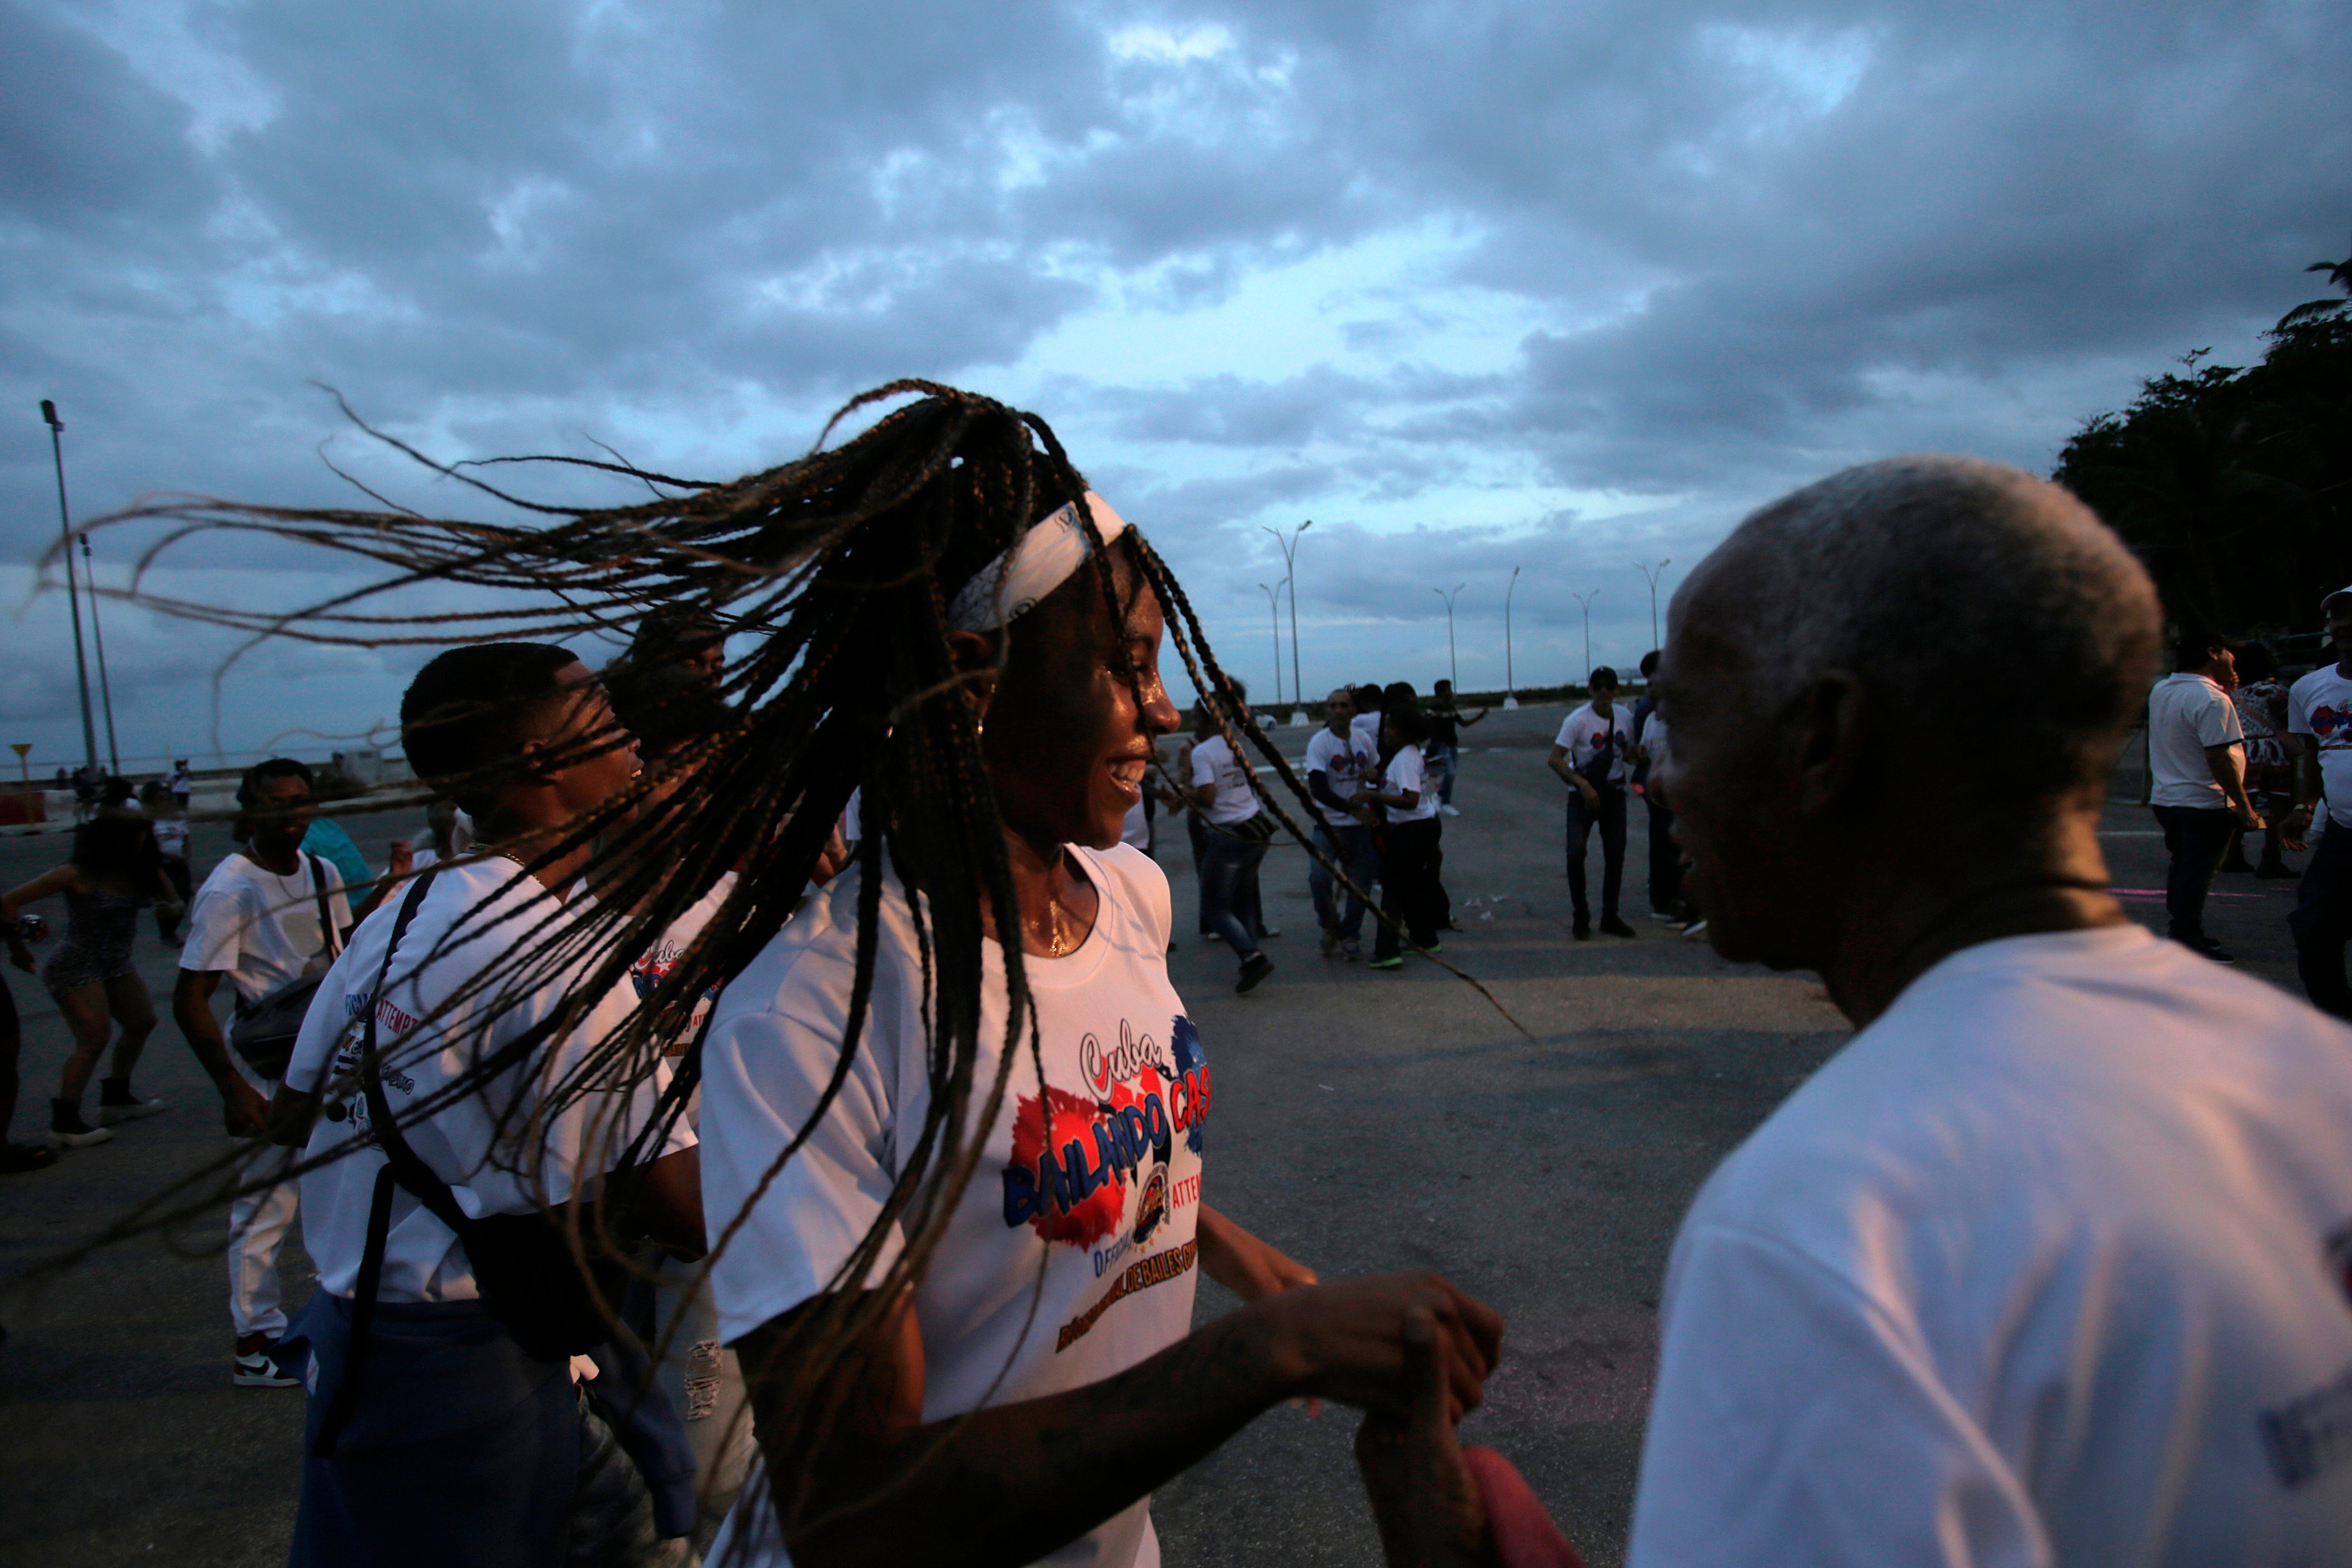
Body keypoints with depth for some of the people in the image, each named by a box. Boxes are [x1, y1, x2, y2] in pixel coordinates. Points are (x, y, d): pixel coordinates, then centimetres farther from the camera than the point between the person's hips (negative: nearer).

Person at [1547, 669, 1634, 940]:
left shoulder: (1623, 716, 2)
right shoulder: (1578, 719, -15)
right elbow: (1554, 759, -18)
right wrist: (1581, 784, -28)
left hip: (1614, 794, 5)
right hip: (1583, 795, -5)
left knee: (1615, 856, 6)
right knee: (1576, 853, -17)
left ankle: (1610, 917, 20)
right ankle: (1581, 918, -1)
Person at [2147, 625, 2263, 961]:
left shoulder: (2161, 691, 9)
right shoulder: (2211, 699, -20)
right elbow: (2219, 757, -24)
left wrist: (2224, 687, 17)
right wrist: (2244, 806, -18)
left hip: (2164, 798, 9)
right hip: (2204, 803, -9)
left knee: (2183, 867, 19)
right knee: (2197, 873, -1)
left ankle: (2182, 932, 27)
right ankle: (2190, 942, 6)